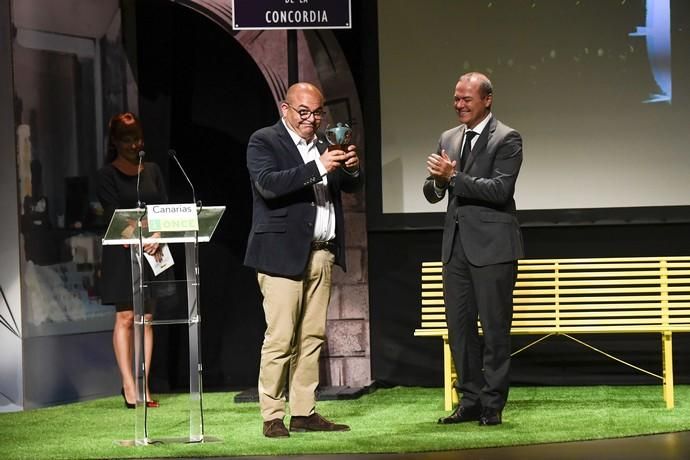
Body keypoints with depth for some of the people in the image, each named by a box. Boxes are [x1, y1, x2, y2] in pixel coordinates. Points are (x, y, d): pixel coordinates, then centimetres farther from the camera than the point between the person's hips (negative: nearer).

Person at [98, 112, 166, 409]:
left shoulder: (152, 171, 14)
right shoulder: (108, 175, 1)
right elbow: (113, 214, -9)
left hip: (151, 251, 4)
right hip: (121, 253, -4)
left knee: (146, 318, 2)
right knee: (125, 317, -6)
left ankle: (143, 385, 2)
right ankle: (128, 384, -4)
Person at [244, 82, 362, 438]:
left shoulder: (322, 144, 17)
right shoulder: (264, 141, -3)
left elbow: (351, 187, 17)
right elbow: (268, 184, -19)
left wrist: (351, 169, -6)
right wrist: (318, 168, -26)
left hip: (321, 253, 7)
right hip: (283, 253, -7)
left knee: (312, 337, 7)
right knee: (280, 339, -8)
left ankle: (304, 413, 12)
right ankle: (272, 418, -4)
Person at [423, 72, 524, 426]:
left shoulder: (507, 140, -6)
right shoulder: (448, 139, 14)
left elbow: (500, 189, -18)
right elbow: (431, 193, 13)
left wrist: (454, 176, -21)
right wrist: (438, 181, -10)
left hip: (492, 246, -6)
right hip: (456, 244, 6)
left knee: (495, 327, -1)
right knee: (459, 327, 8)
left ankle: (492, 404, 5)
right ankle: (469, 400, 16)